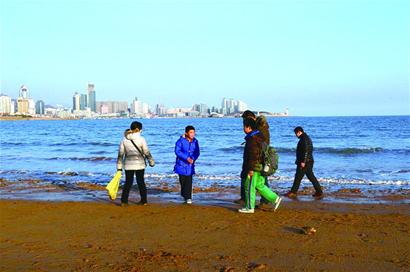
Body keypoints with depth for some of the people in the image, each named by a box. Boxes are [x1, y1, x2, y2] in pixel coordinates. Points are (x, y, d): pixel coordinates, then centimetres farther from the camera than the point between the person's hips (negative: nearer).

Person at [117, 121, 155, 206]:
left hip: (128, 165, 2)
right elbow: (147, 152, -6)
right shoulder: (141, 139, -11)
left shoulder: (124, 140, -2)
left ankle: (124, 201, 5)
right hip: (139, 164, -2)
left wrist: (119, 167, 4)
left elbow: (120, 154, -1)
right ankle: (143, 200, 17)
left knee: (128, 182, 9)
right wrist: (151, 162, 9)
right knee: (141, 181, 10)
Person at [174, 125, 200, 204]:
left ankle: (188, 197, -1)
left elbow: (197, 152, 3)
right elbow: (177, 151, -16)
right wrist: (187, 158, -24)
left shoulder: (195, 141, 0)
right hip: (181, 164, -2)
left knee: (189, 181, -6)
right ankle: (184, 195, 29)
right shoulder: (181, 141, -12)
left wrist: (193, 159, -16)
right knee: (182, 181, 9)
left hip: (190, 165, 2)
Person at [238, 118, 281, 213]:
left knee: (249, 186, -1)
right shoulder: (258, 136, 14)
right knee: (259, 185, 16)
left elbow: (253, 155, -22)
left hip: (255, 167, -10)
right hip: (260, 167, 10)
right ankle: (275, 198, 15)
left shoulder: (252, 139, -18)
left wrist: (251, 169, -21)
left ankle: (250, 207, 5)